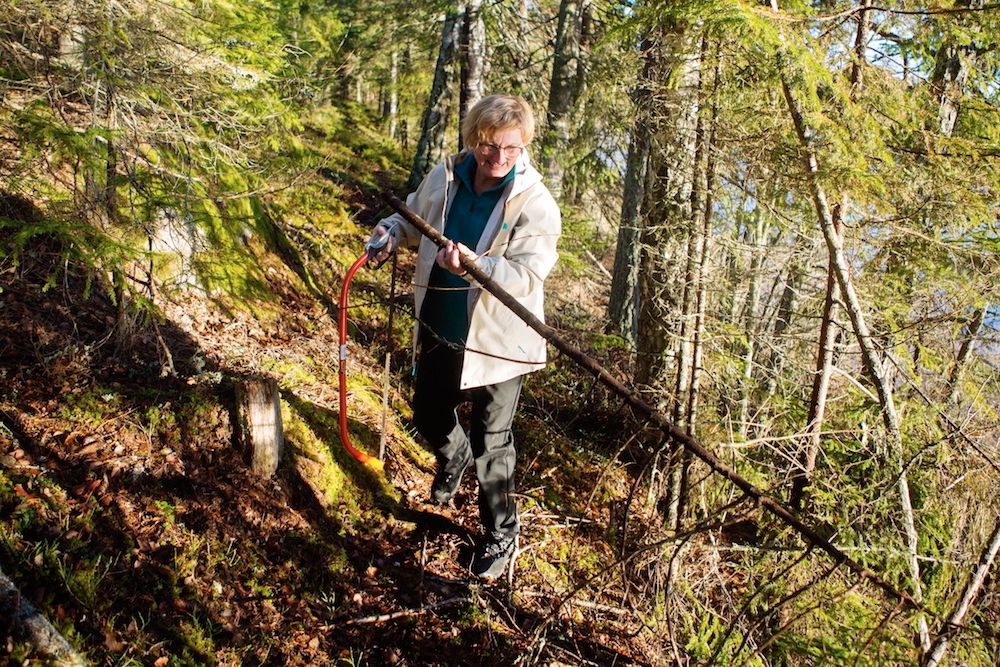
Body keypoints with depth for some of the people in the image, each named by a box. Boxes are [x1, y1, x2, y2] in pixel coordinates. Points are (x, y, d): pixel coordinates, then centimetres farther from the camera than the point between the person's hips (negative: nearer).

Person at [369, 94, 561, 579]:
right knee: (427, 417, 24)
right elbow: (414, 219, 16)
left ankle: (501, 534, 31)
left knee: (491, 444, 7)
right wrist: (391, 231, -6)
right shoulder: (443, 179, -3)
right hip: (438, 330, 5)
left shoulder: (536, 204, -17)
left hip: (494, 342, -5)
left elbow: (527, 275, -25)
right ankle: (455, 457, 61)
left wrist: (477, 266, -41)